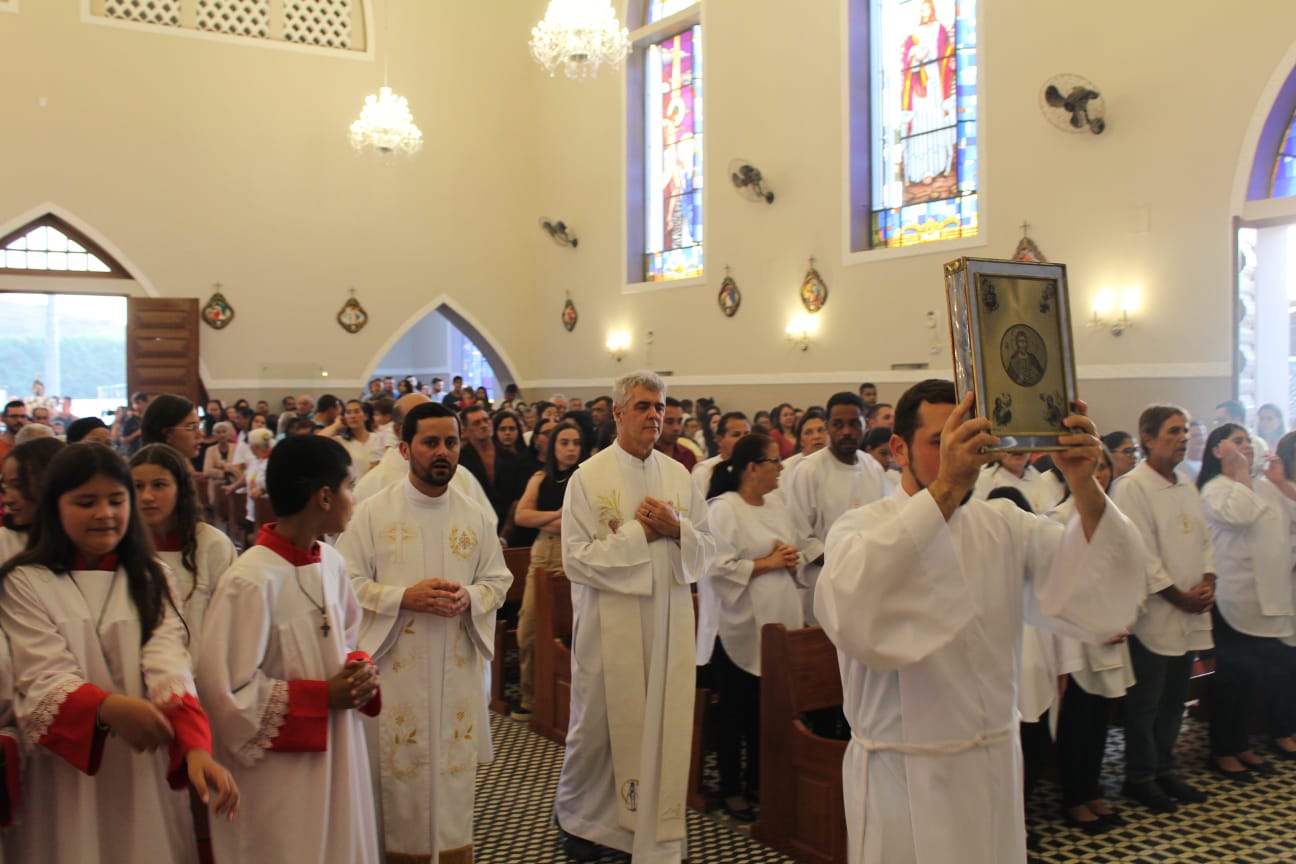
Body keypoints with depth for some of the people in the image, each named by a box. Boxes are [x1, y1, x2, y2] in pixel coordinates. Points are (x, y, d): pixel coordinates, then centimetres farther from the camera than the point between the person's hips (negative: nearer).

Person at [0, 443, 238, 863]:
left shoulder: (151, 579, 4)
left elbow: (169, 669, -11)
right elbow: (44, 681, -15)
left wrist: (195, 747, -28)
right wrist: (108, 707, -36)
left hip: (148, 771, 2)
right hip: (68, 776, -2)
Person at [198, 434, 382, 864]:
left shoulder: (331, 563, 0)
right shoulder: (249, 582, -22)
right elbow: (227, 692, -19)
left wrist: (361, 669, -6)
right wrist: (324, 696, -17)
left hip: (337, 758, 7)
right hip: (280, 775, -7)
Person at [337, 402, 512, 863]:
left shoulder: (477, 516, 4)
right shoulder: (371, 512, -4)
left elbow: (499, 579, 9)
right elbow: (348, 581, -3)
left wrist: (469, 597, -12)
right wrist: (404, 597, -17)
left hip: (458, 667, 2)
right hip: (395, 666, -2)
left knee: (454, 769, 8)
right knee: (399, 773, 4)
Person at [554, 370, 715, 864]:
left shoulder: (678, 475, 7)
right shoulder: (589, 477, -6)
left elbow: (707, 549, 8)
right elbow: (577, 558, -12)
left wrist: (676, 528, -12)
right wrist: (639, 532, -15)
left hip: (669, 622, 3)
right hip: (611, 624, -3)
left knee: (665, 726, 6)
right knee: (600, 725, 11)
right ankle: (576, 814, 37)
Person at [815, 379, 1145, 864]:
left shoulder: (1004, 526, 4)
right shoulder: (862, 529, -12)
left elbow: (1095, 587, -9)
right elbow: (850, 610, -35)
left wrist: (1084, 486, -27)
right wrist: (944, 487, -41)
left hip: (996, 768, 5)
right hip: (903, 777, -5)